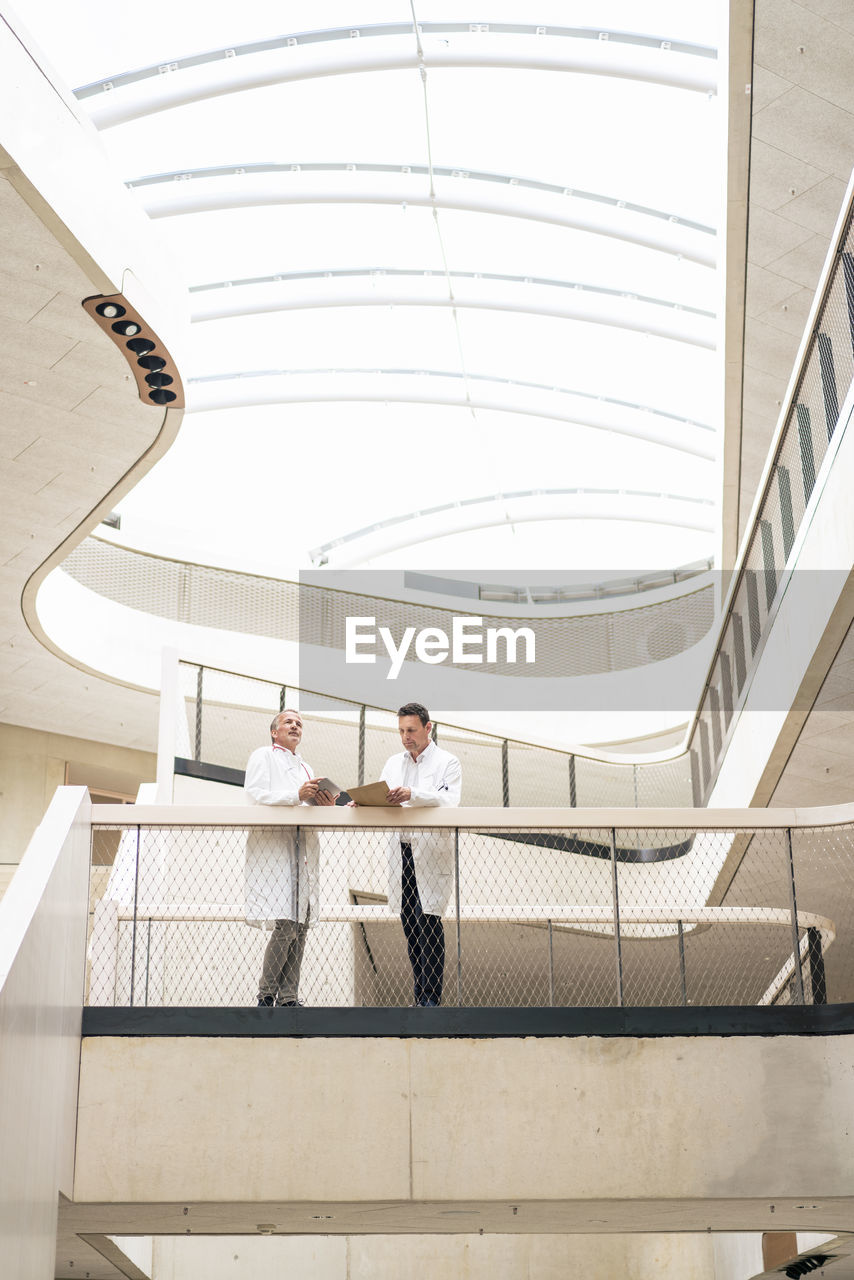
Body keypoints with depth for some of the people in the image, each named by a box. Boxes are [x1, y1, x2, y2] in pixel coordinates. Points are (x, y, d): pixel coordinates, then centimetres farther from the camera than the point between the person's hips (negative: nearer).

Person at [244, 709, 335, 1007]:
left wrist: (325, 805, 2)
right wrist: (297, 796, -17)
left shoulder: (304, 767, 30)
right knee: (284, 925, -16)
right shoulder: (262, 756, 9)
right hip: (272, 845, -7)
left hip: (303, 847, 7)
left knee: (300, 926, 0)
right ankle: (266, 995, -6)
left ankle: (288, 997, 3)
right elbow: (255, 794, -7)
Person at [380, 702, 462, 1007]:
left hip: (431, 854, -5)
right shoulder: (393, 763, 19)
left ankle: (431, 998, -8)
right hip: (401, 853, 5)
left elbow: (448, 801, -15)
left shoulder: (447, 763, 2)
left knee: (428, 923, -11)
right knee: (410, 925, 3)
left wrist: (412, 796, -31)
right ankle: (420, 997, 9)